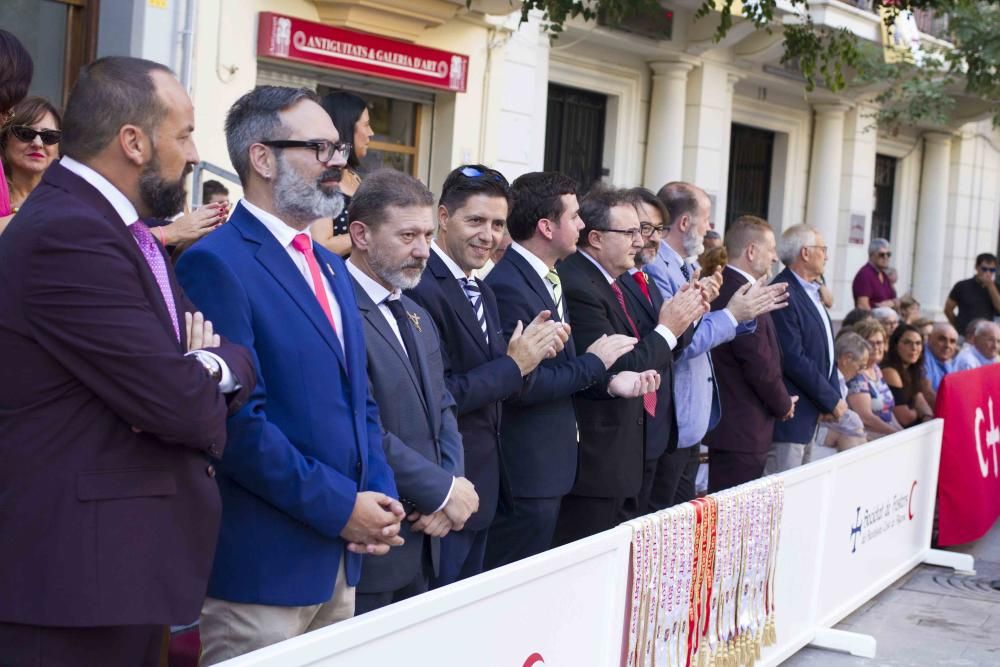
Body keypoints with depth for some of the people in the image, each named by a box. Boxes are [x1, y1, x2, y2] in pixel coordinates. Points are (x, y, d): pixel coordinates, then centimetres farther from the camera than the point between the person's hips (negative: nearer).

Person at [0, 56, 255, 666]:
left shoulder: (119, 227, 12)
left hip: (127, 557, 10)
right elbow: (180, 402, -24)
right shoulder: (66, 234, -20)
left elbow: (240, 361, 12)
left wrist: (216, 365, -11)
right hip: (75, 571, -10)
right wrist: (204, 389, -1)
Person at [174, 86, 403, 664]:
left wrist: (379, 496, 1)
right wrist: (340, 507, -15)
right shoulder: (216, 264, -13)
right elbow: (238, 418, -20)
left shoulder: (332, 267, 15)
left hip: (340, 562, 8)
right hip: (264, 565, -8)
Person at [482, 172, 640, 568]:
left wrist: (607, 380, -2)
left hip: (551, 461, 10)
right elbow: (520, 384, -25)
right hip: (526, 470, -10)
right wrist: (594, 363, -14)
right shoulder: (507, 286, -20)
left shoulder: (547, 276, 11)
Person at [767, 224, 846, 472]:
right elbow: (793, 359, -21)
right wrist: (832, 400, -12)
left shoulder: (811, 293, 15)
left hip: (810, 417, 10)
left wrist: (835, 396, 4)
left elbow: (825, 350, 18)